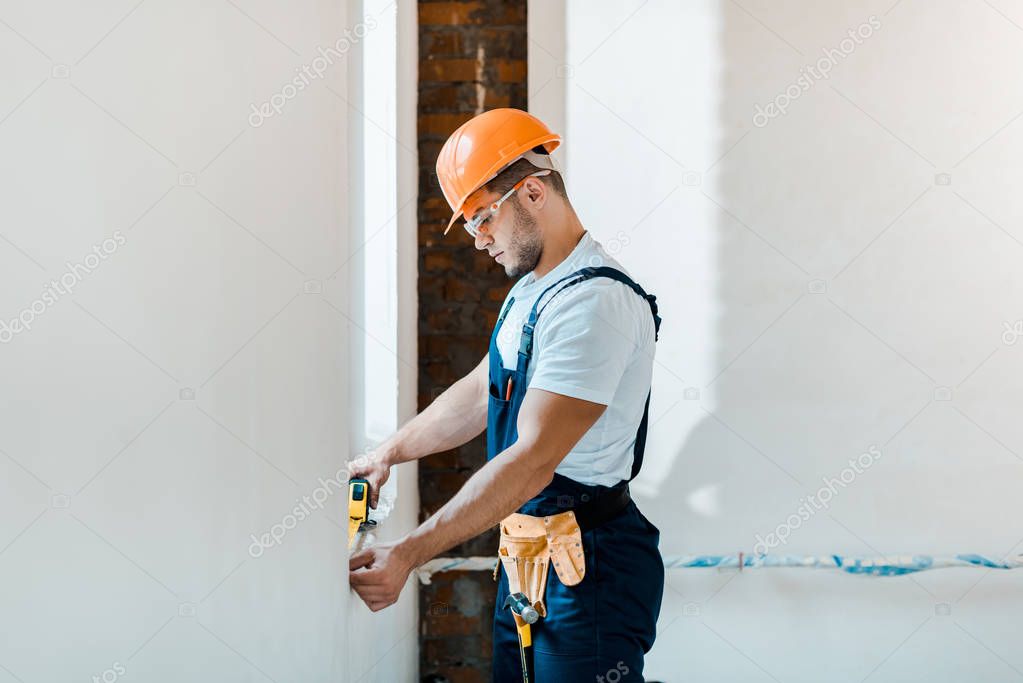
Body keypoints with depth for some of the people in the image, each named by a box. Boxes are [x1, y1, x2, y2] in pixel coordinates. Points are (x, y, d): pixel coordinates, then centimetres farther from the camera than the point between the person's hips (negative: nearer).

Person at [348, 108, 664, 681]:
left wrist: (409, 555, -25)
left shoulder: (594, 301, -21)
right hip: (526, 560, 10)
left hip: (587, 568, -10)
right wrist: (389, 454, 22)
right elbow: (480, 393, 26)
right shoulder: (532, 289, 14)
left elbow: (533, 460, -25)